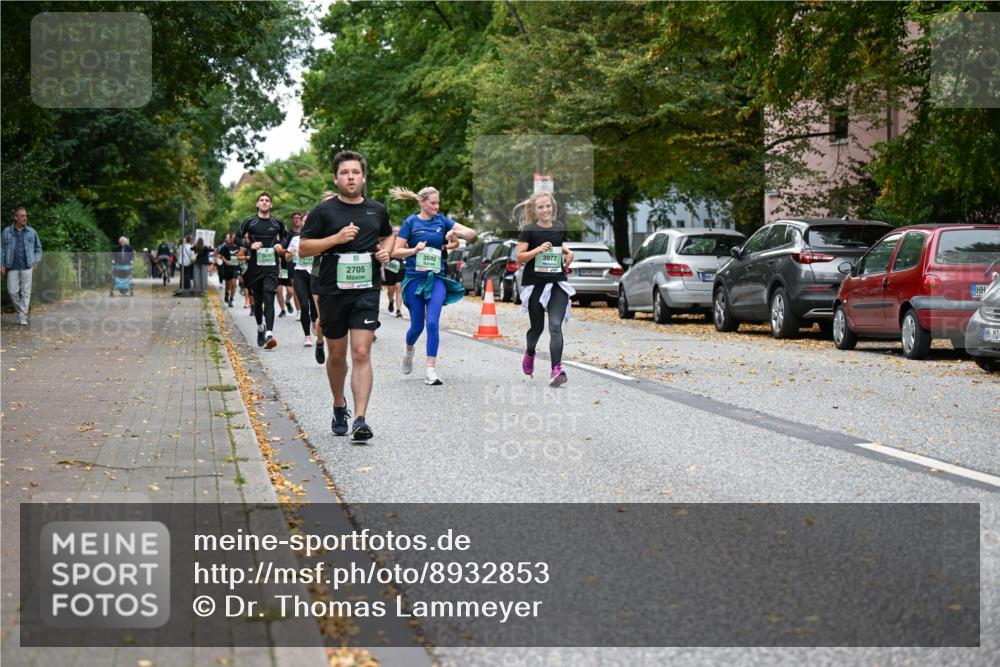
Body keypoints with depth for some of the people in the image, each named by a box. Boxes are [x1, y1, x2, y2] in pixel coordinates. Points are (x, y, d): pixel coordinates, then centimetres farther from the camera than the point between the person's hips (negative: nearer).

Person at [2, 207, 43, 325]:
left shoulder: (31, 231, 5)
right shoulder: (7, 231, 3)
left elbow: (38, 248, 13)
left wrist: (36, 262, 2)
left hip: (27, 267, 0)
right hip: (12, 267, 0)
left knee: (26, 291, -2)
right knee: (12, 291, 0)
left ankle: (23, 317, 0)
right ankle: (21, 310, 23)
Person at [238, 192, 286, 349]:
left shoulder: (277, 223, 7)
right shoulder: (250, 222, 4)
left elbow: (286, 237, 24)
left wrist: (281, 246, 3)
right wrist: (250, 245, -10)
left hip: (271, 267, -1)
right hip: (255, 267, 1)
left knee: (269, 299, -15)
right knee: (257, 301, 12)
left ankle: (269, 334, -25)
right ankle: (260, 328, 36)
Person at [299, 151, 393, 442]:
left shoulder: (377, 210, 9)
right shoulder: (323, 211, -1)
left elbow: (387, 235, 29)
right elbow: (303, 248, -3)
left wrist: (386, 250, 6)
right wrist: (337, 238, -15)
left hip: (366, 291, 0)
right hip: (333, 292, 0)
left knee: (361, 353, -12)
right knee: (336, 355, 12)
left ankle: (360, 419, -16)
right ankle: (339, 407, 35)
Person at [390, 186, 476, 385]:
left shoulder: (442, 221, 6)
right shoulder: (410, 223, -1)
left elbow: (471, 234, 3)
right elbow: (395, 252, -3)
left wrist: (456, 231, -17)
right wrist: (414, 250, -19)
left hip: (436, 279, 1)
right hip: (414, 278, -1)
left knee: (433, 323, -12)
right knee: (417, 325, 6)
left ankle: (430, 369, -10)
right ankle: (408, 351, 39)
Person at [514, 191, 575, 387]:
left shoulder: (560, 227, 7)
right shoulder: (529, 230, -5)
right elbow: (519, 257, -9)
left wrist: (568, 252, 5)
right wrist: (537, 250, -24)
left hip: (557, 283, 2)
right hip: (535, 284, -2)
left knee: (555, 326, -15)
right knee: (537, 327, 12)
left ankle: (556, 370, -24)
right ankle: (529, 354, 46)